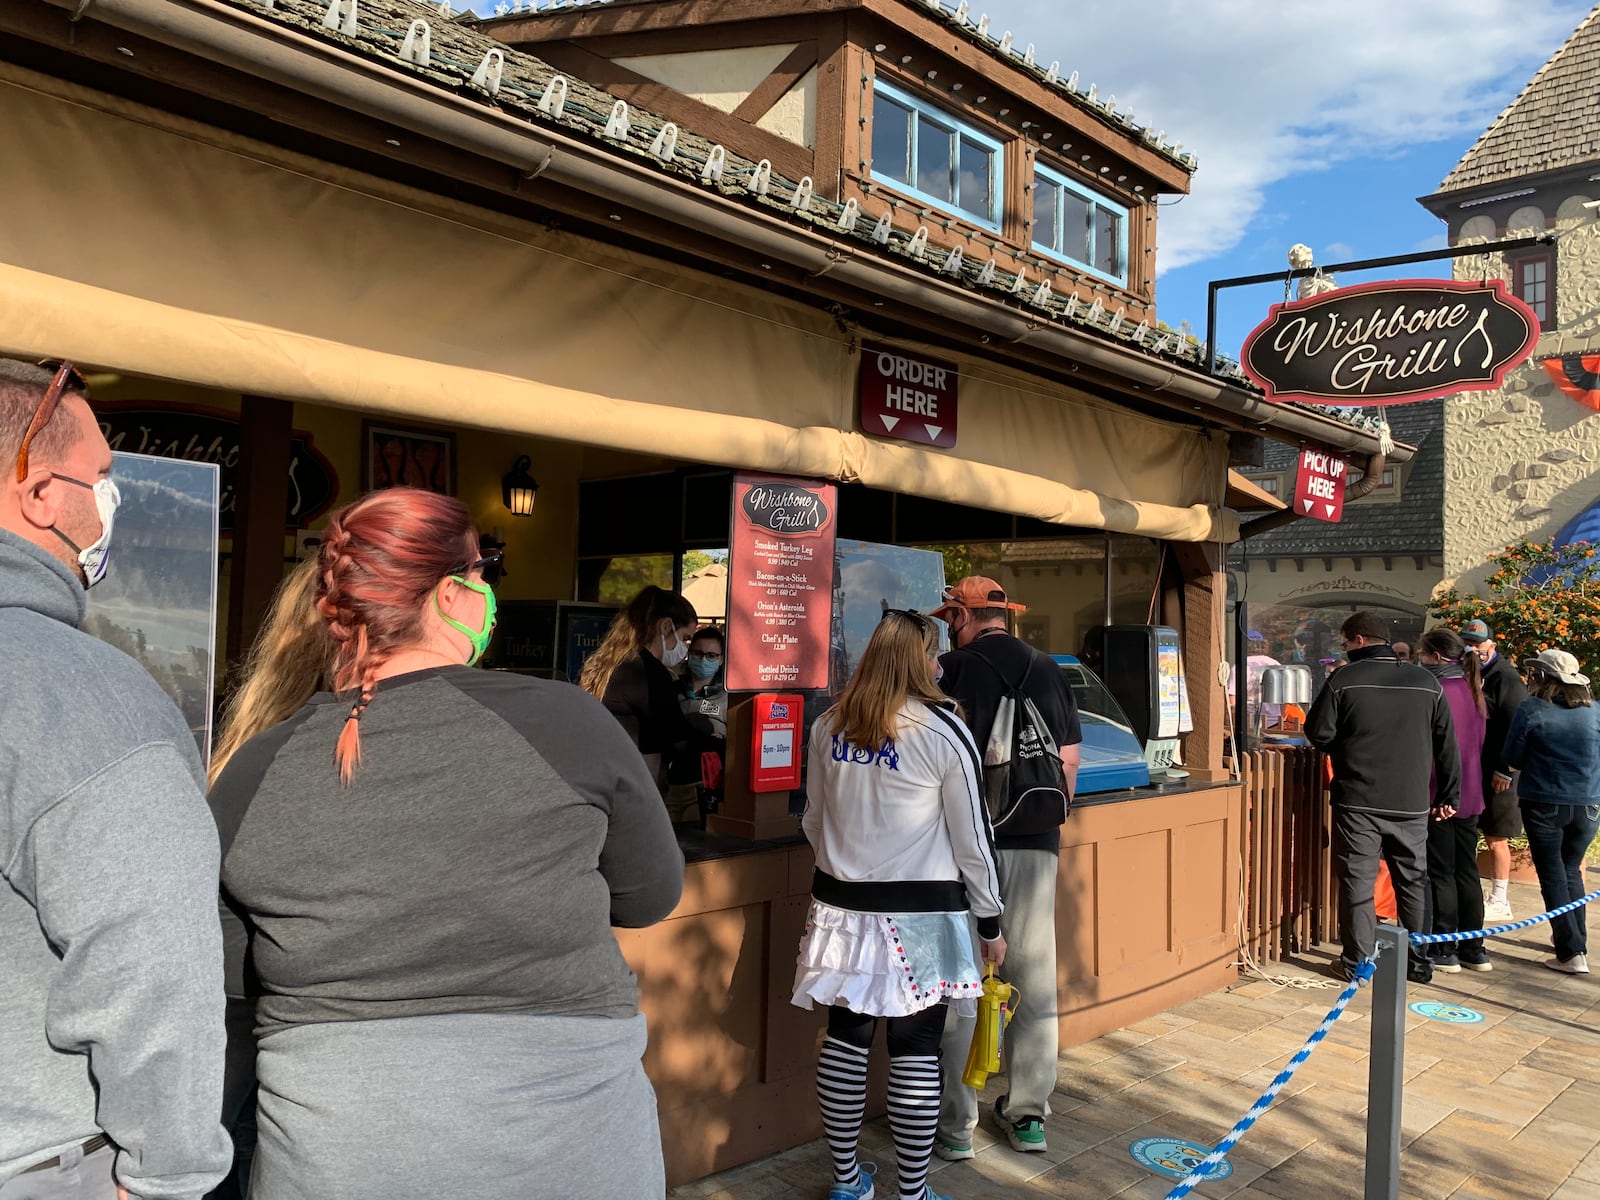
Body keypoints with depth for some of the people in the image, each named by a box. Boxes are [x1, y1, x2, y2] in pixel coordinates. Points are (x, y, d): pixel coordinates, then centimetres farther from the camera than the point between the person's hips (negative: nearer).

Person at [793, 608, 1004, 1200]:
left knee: (846, 1037, 13)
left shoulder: (828, 726, 3)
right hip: (918, 914, -4)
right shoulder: (942, 730, -10)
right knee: (915, 1050, 5)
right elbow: (972, 839, -6)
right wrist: (991, 923, 4)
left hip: (841, 906, 5)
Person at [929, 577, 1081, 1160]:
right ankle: (1029, 1113, 23)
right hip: (1036, 842, 4)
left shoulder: (951, 670, -8)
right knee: (1034, 978, 12)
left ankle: (955, 1125, 13)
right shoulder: (1050, 673, 6)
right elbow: (1070, 762, 9)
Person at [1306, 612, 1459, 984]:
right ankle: (1419, 962, 20)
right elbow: (1446, 746, 7)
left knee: (1357, 882, 3)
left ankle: (1357, 962, 7)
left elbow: (1318, 733, -6)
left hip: (1357, 800, -3)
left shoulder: (1344, 679, -7)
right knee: (1413, 882, 13)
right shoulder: (1427, 683, 4)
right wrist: (1449, 796, 14)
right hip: (1412, 803, 3)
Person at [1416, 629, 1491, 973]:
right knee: (1467, 871, 13)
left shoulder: (1437, 692, -16)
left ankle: (1445, 951, 6)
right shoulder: (1473, 690, 9)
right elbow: (1478, 742, 16)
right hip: (1470, 796, 8)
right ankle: (1474, 949, 20)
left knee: (1440, 874, 1)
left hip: (1439, 796, -8)